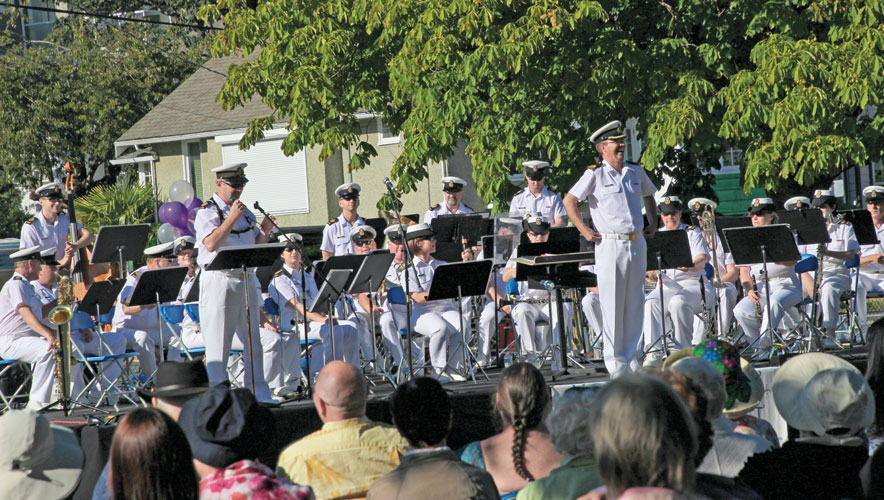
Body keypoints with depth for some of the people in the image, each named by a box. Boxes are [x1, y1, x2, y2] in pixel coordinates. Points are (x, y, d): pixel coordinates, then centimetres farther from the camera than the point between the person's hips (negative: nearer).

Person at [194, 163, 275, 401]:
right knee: (218, 343, -5)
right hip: (218, 281, -7)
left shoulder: (245, 212, 16)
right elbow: (211, 244, -20)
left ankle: (259, 393, 15)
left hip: (246, 280, 7)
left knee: (253, 340, 9)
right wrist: (232, 218, -19)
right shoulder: (207, 212, -5)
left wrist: (264, 231, -2)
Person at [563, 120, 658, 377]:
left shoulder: (636, 172, 12)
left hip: (637, 243, 5)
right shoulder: (595, 175, -4)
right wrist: (584, 230, -7)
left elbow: (648, 196, 30)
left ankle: (630, 355, 14)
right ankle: (614, 359, 0)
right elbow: (569, 201, -3)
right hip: (610, 245, -5)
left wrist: (653, 223, 19)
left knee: (635, 303, 7)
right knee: (612, 303, -5)